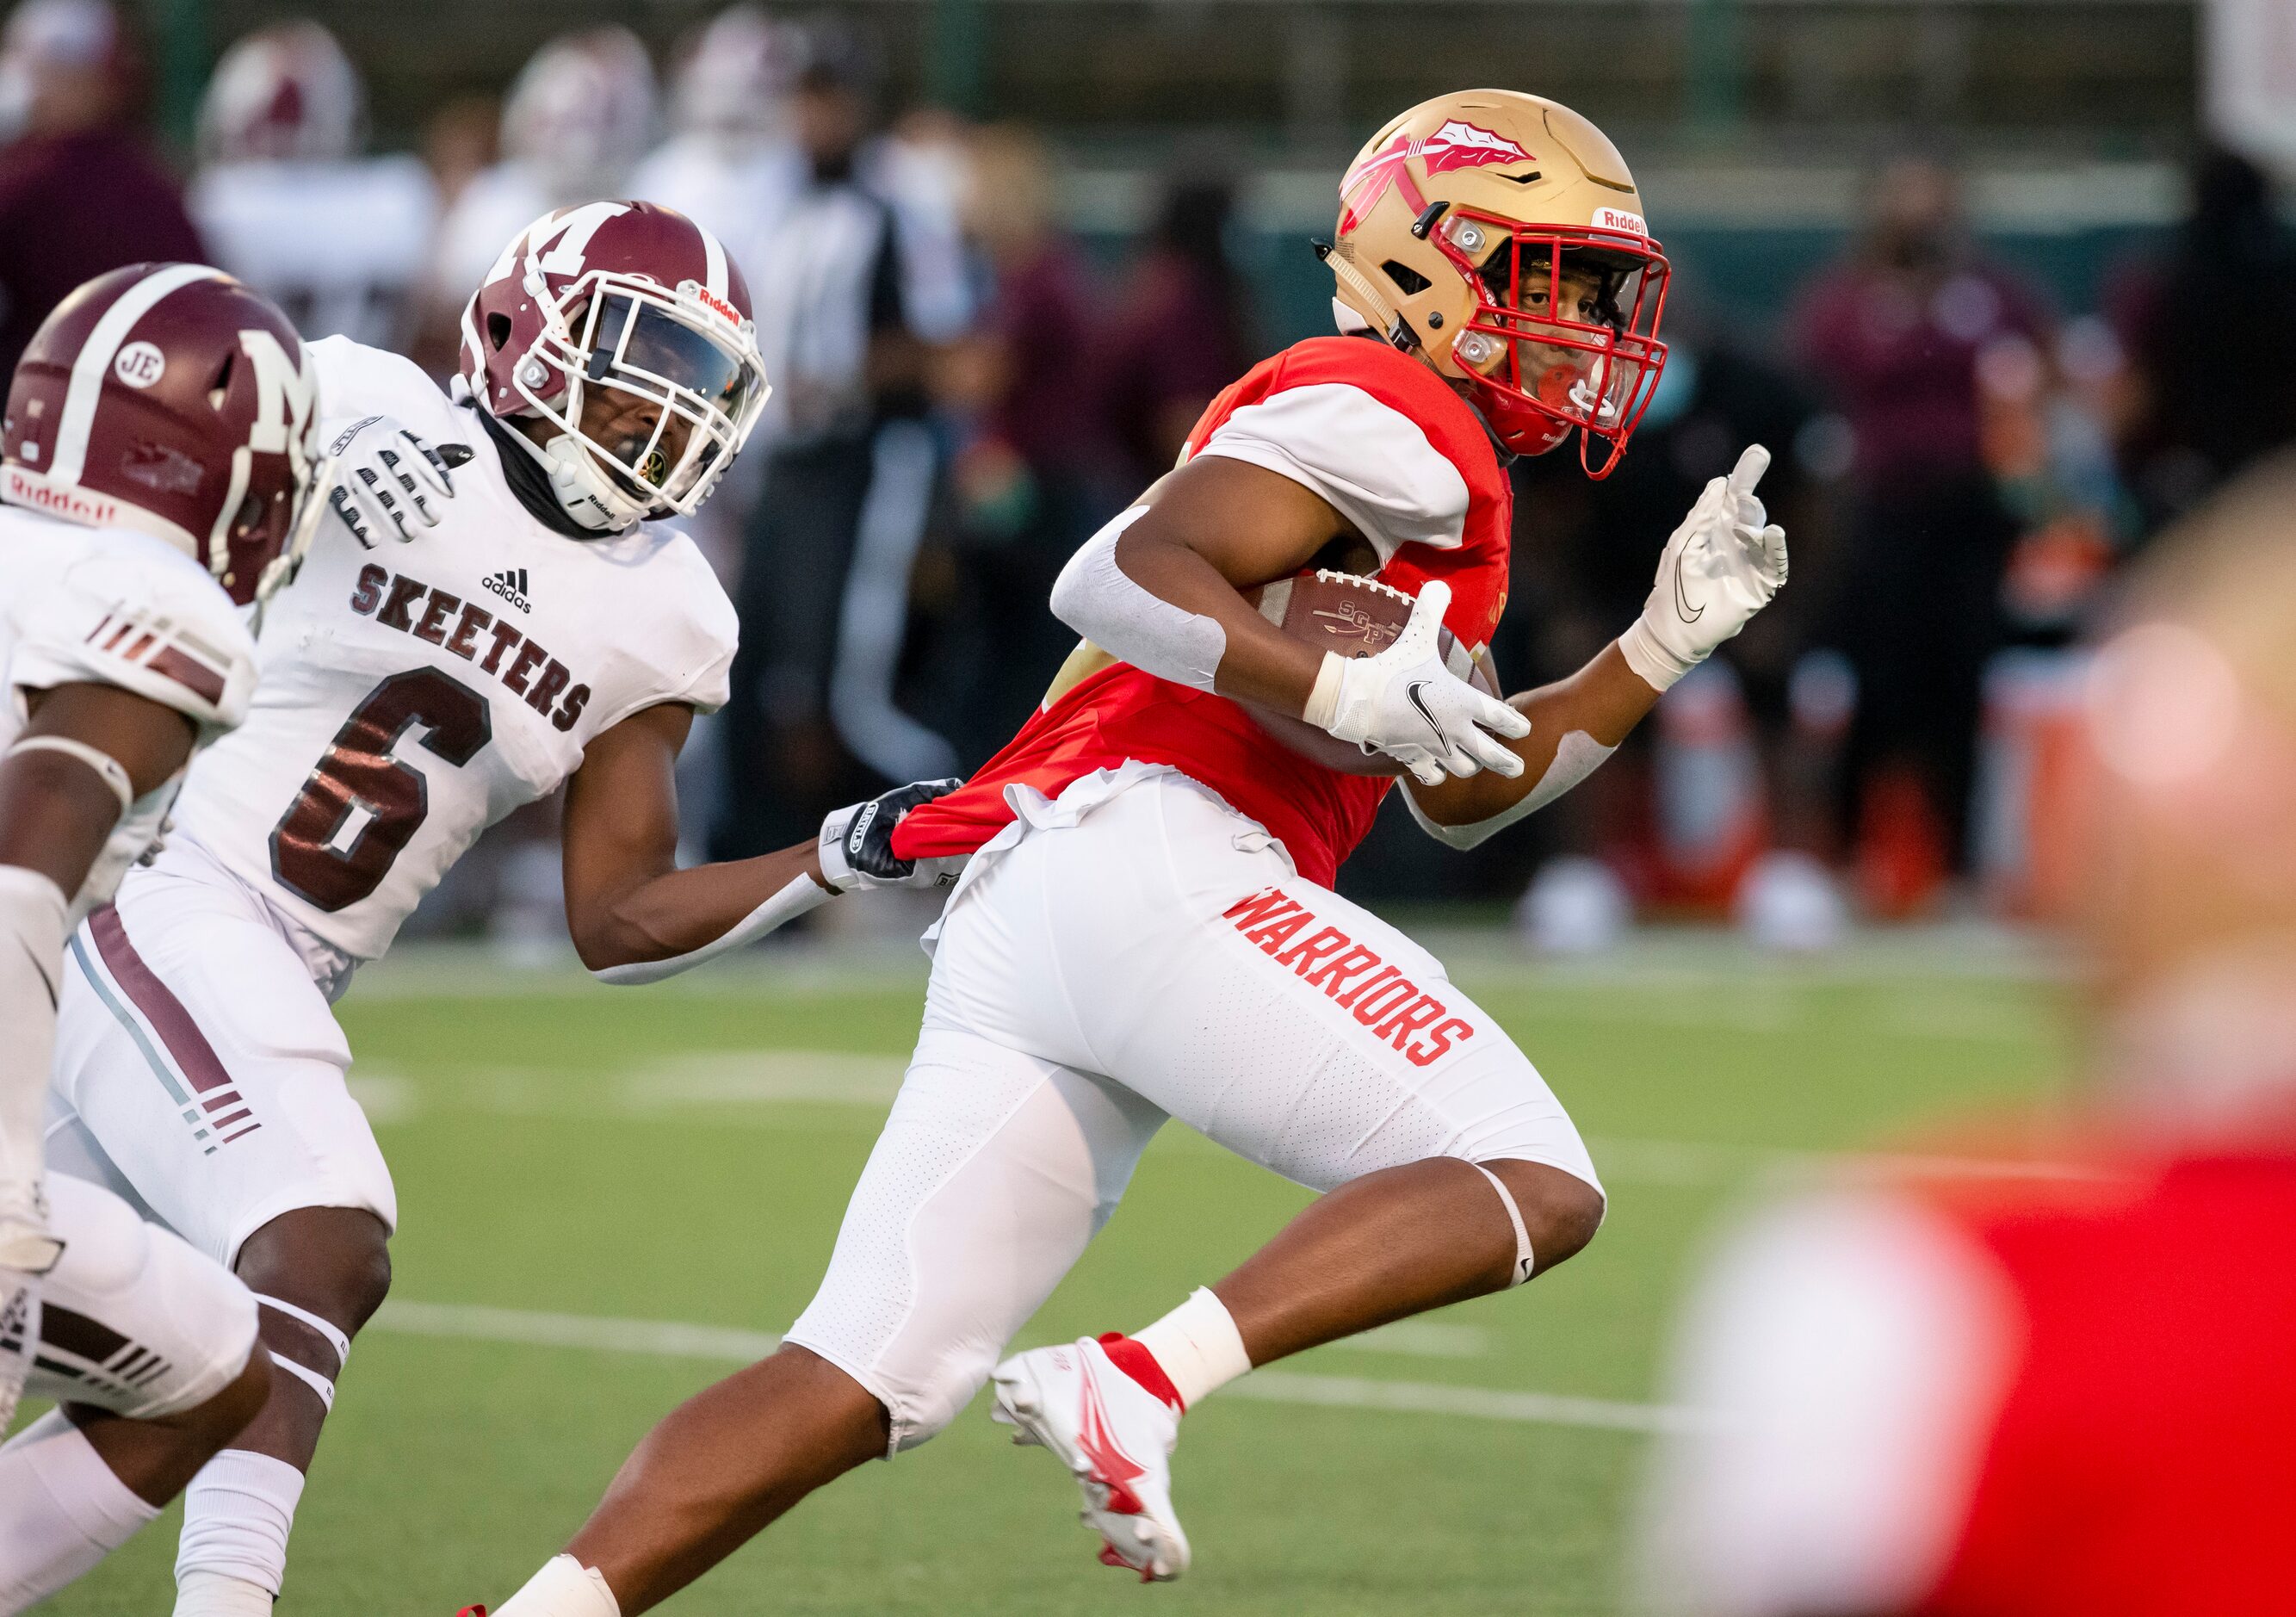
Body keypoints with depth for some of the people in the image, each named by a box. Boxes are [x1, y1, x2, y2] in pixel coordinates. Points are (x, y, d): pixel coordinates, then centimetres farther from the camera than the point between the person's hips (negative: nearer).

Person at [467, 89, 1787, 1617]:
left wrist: (1667, 639, 27)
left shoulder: (1430, 506, 32)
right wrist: (1344, 696, -21)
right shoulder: (1392, 421, 0)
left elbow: (1464, 788, 34)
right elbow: (1122, 572, -12)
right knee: (1536, 1189, -8)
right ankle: (1137, 1385, -21)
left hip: (1009, 917, 10)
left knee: (863, 1383, 4)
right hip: (1147, 860, -10)